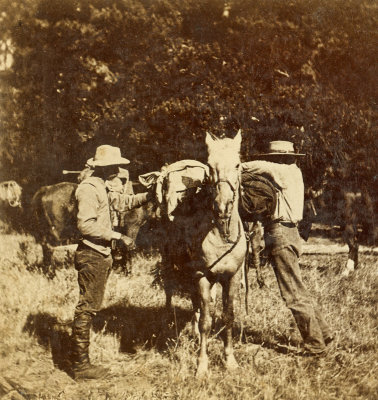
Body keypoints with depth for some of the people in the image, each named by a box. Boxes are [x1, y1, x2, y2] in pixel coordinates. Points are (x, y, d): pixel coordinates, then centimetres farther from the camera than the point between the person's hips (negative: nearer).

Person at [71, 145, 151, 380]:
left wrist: (150, 195, 13)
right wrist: (117, 236, -24)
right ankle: (80, 365, 2)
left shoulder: (105, 188, 15)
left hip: (102, 255, 10)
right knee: (87, 308, -5)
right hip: (92, 256, -10)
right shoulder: (89, 189, -15)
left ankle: (80, 360, 23)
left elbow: (128, 201, 29)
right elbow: (86, 225, -24)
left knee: (91, 307, 14)